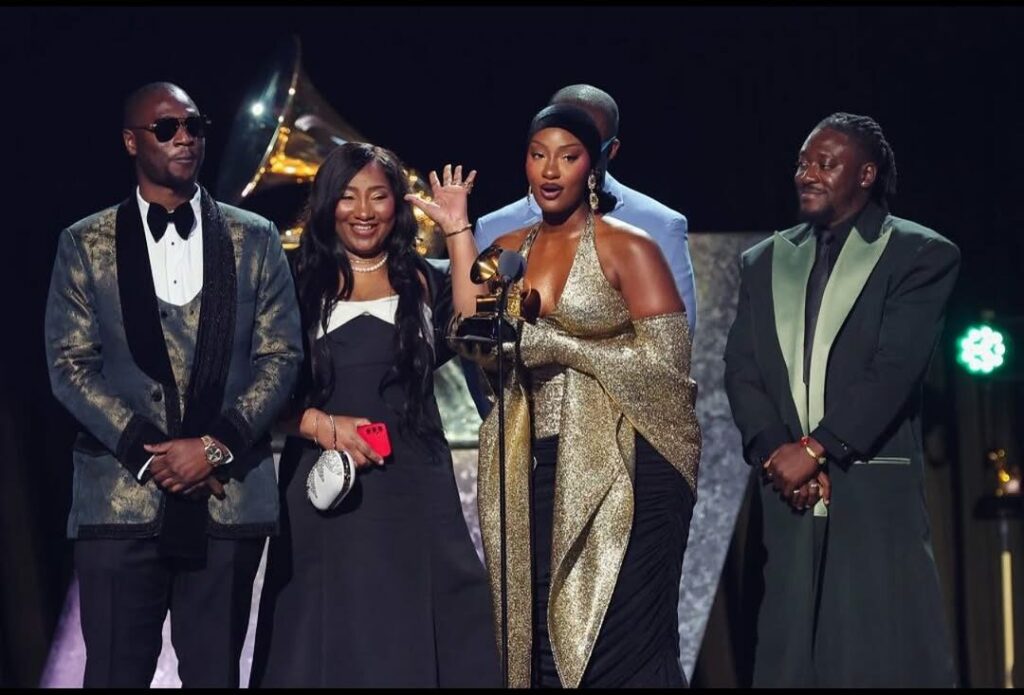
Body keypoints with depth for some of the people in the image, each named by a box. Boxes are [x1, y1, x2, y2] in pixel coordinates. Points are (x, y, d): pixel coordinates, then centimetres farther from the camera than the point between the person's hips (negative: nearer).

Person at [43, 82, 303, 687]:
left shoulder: (255, 239, 10)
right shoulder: (85, 245, 7)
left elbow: (281, 356, 5)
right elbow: (70, 364, 1)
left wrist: (216, 446, -8)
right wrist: (146, 451, -10)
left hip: (228, 496, 1)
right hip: (120, 497, -1)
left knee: (215, 674, 5)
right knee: (116, 675, -1)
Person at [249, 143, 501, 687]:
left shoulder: (423, 283, 10)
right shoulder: (300, 286, 7)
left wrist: (456, 229, -6)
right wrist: (322, 425, -13)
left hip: (414, 487, 1)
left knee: (413, 631, 0)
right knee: (328, 637, 2)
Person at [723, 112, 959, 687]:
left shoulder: (920, 255, 2)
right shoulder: (765, 262, 18)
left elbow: (895, 370, -9)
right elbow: (742, 371, 9)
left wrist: (813, 449, -14)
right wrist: (776, 452, -8)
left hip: (877, 494, -4)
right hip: (790, 493, 4)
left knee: (885, 656, -5)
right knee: (791, 657, 2)